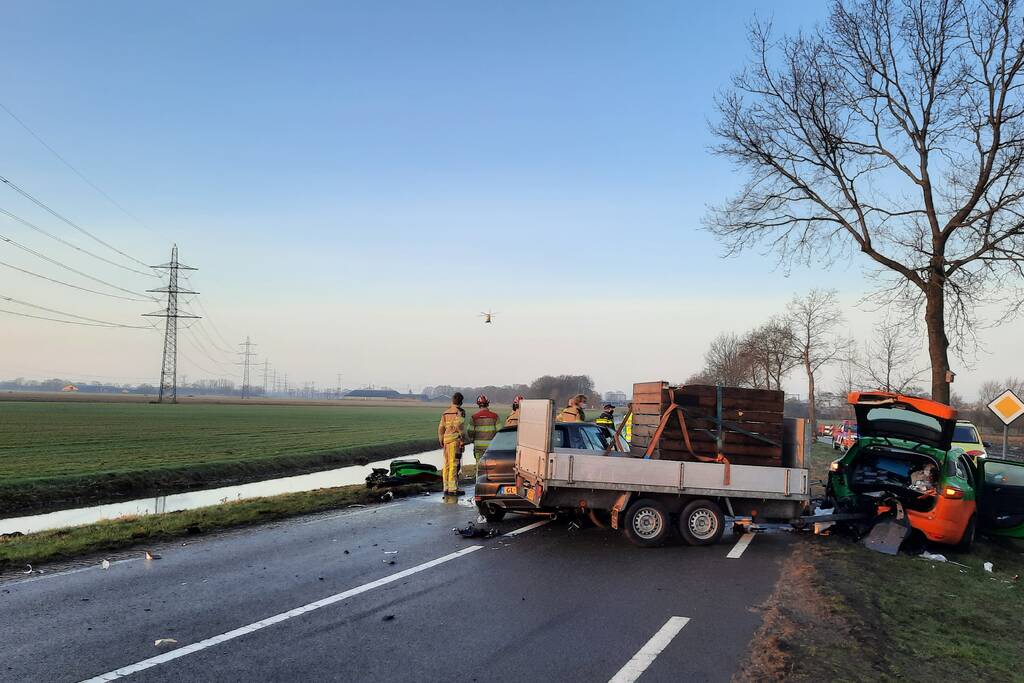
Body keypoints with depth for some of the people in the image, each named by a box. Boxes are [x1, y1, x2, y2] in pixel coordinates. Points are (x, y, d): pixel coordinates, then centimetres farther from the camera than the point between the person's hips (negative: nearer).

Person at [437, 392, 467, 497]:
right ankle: (453, 489, -8)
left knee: (447, 465, 10)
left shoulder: (445, 413, 16)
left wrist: (441, 441, 24)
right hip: (455, 440, -7)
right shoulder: (459, 411, -6)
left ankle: (446, 488, 14)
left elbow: (441, 428, 17)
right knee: (454, 464, -7)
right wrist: (463, 439, -12)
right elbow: (459, 425, -18)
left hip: (446, 440, 7)